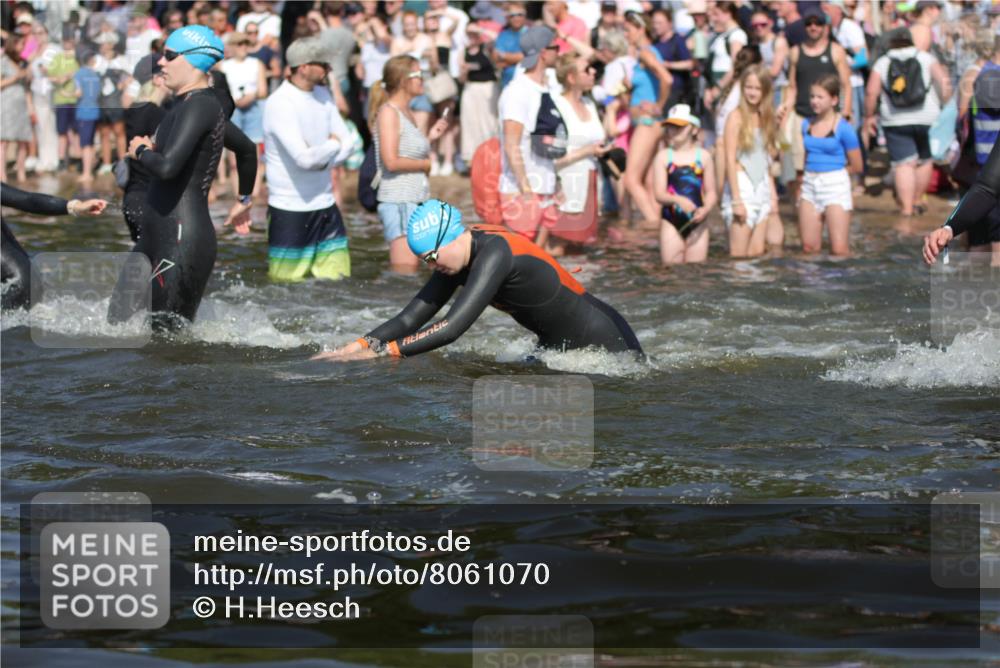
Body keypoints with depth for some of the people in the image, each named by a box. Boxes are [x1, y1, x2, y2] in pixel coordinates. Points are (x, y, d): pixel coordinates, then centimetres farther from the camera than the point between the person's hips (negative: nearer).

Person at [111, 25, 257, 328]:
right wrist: (244, 200, 46)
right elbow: (247, 148, 32)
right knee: (118, 325, 9)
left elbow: (168, 166, -29)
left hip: (182, 243, -10)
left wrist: (142, 151, -7)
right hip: (155, 238, 10)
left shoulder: (197, 107, -16)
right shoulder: (201, 105, 16)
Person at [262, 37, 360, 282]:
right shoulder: (279, 104, -17)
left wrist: (323, 159, -12)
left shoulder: (322, 94, 8)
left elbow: (348, 144, 7)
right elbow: (305, 158, -25)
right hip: (290, 210, -7)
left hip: (325, 206, 7)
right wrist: (333, 145, -6)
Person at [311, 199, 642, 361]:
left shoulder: (493, 254, -31)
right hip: (556, 346, 9)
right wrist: (357, 345, -15)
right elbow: (411, 318, -1)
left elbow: (452, 328, -37)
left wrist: (379, 351, -36)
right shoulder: (458, 257, -3)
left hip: (606, 342, -9)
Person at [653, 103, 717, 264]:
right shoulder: (663, 157, 2)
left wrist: (706, 208, -17)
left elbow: (711, 192, 4)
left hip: (696, 222, 1)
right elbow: (659, 194, -5)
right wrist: (678, 200, -24)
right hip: (671, 222, 0)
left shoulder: (703, 156, 5)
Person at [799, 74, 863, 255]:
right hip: (810, 186, 5)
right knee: (809, 248, 3)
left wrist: (831, 173, 4)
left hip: (835, 186, -5)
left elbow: (856, 166, -4)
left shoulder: (843, 128, -8)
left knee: (840, 250, -8)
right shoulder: (806, 125, 7)